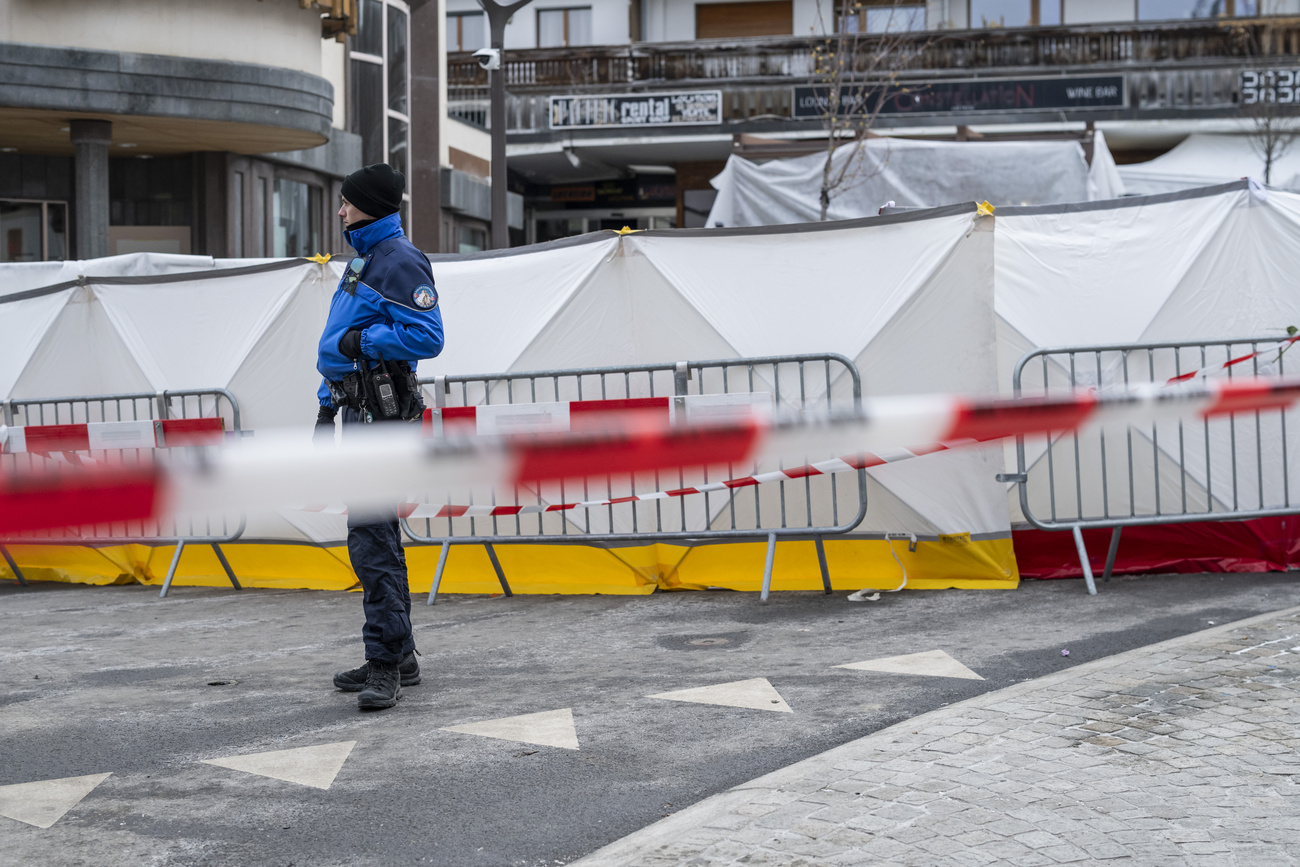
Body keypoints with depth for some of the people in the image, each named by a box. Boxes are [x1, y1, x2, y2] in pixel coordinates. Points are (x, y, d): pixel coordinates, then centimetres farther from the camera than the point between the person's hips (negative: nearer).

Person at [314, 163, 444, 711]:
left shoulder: (399, 261, -11)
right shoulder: (363, 259, 20)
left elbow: (428, 336, -21)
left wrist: (359, 341, -17)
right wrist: (329, 406, 20)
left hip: (380, 415, -11)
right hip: (357, 411, 11)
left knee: (371, 536, -14)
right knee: (377, 534, 14)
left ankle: (385, 666, -12)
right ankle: (398, 659, 22)